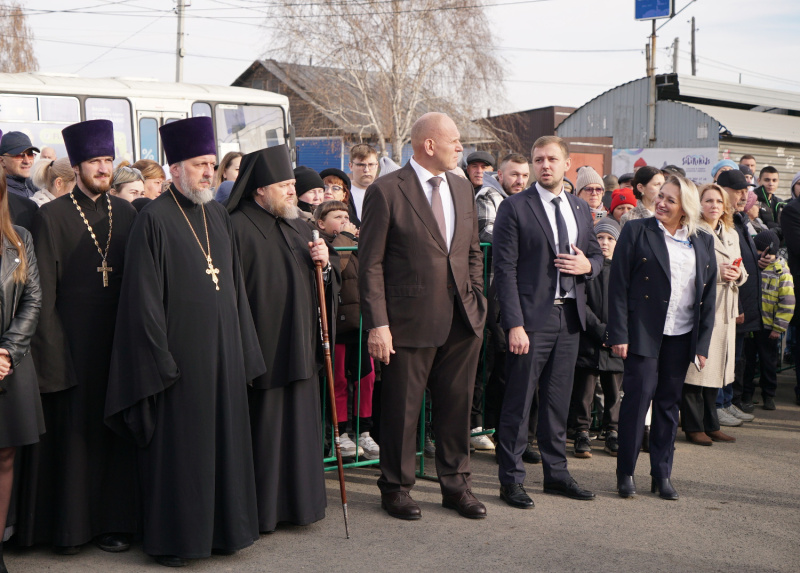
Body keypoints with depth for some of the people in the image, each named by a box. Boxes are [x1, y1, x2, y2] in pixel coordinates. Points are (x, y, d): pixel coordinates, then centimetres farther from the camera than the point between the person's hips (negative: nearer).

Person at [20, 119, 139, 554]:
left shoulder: (125, 213, 10)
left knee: (115, 428, 7)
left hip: (118, 336, 4)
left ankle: (113, 520, 16)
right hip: (72, 337, -4)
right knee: (72, 429, 2)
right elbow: (44, 290, -5)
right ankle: (69, 524, 13)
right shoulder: (52, 216, -3)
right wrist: (49, 347, -11)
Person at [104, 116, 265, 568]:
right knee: (178, 443, 1)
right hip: (180, 352, -6)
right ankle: (171, 536, 13)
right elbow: (143, 297, -12)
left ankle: (222, 526, 24)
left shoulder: (219, 216, 11)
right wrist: (158, 358, -16)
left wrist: (244, 351, 11)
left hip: (223, 350, 6)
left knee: (223, 437, 11)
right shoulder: (154, 219, -9)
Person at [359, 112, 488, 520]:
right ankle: (396, 488, 21)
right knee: (402, 409, 5)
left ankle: (456, 486, 26)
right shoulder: (386, 191, -8)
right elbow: (370, 264, -9)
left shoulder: (462, 189, 12)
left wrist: (476, 300, 10)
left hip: (462, 320, 6)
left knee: (457, 406, 12)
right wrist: (377, 324, -14)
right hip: (410, 321, -5)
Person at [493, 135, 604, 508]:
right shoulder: (515, 208, -5)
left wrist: (587, 264, -3)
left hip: (570, 317, 6)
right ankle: (511, 480, 8)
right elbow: (505, 269, -10)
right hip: (531, 318, -5)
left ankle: (557, 474, 25)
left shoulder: (580, 209, 13)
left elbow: (597, 254, 23)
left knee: (558, 400, 14)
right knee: (519, 402, -1)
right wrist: (514, 324, -17)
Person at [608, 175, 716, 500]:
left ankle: (662, 474, 18)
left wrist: (703, 343, 5)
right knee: (639, 394, -6)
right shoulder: (636, 232, -1)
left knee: (669, 402, 8)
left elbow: (709, 294, 11)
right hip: (643, 332, -3)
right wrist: (618, 334, -10)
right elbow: (618, 286, -4)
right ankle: (625, 473, 6)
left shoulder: (703, 242, 10)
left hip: (681, 336, 4)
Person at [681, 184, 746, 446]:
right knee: (696, 368, -6)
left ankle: (711, 425, 18)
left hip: (725, 309, 7)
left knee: (715, 369, 10)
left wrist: (738, 275, 0)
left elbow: (741, 271, 22)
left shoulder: (732, 234, 19)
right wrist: (716, 273, -17)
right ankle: (693, 427, 3)